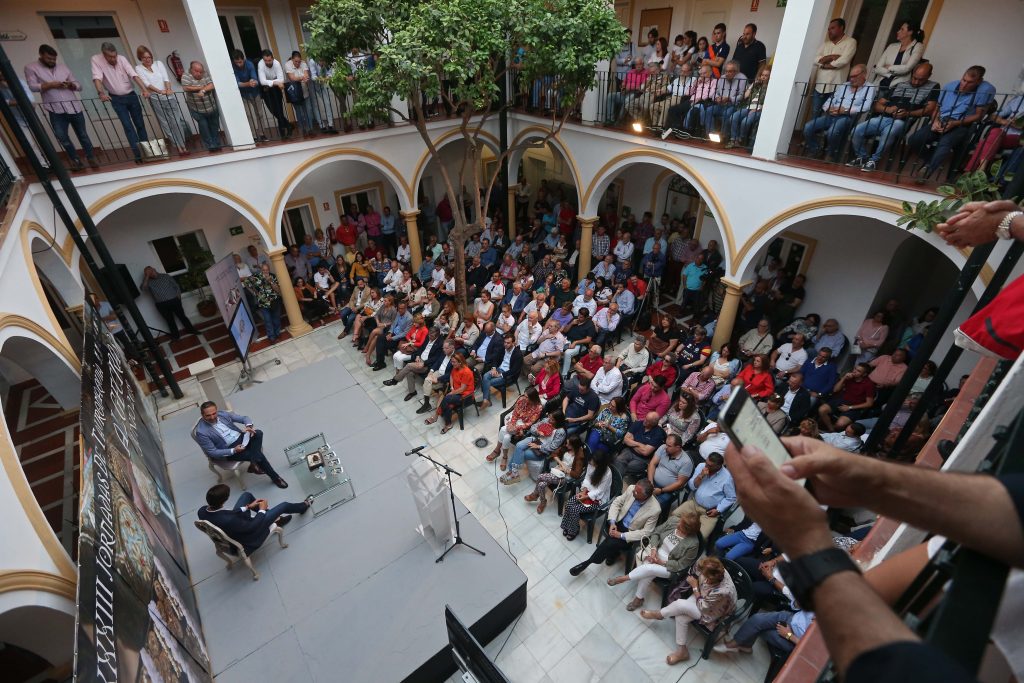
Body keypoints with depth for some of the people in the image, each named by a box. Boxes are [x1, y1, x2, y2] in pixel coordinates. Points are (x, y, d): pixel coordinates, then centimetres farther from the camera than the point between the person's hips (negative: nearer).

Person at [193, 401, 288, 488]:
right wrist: (234, 450, -22)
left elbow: (244, 418, 5)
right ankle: (275, 477, -9)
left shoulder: (223, 414, -2)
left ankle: (254, 464, -27)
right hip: (229, 450, -5)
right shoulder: (201, 432, -15)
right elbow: (212, 452, -12)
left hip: (241, 437, 5)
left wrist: (248, 426, -19)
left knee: (258, 433, -27)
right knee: (258, 455, -23)